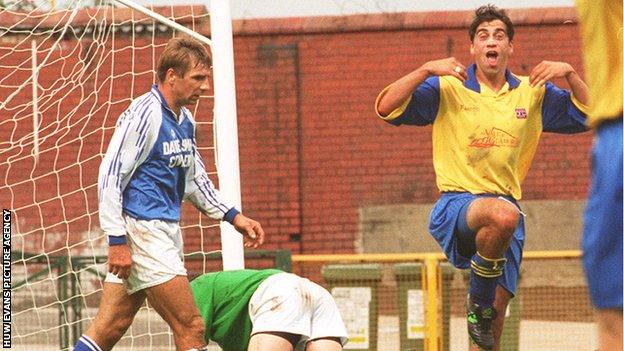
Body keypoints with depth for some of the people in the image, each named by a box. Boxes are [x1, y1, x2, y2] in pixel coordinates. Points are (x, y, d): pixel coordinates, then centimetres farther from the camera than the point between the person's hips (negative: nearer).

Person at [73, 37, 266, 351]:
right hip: (142, 230, -9)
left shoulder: (184, 120, 15)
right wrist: (117, 240, -19)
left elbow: (194, 179, 28)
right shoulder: (144, 115, -12)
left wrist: (233, 216, 18)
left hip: (165, 231, 9)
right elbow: (110, 177, -15)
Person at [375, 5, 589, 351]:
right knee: (504, 214, -38)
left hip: (507, 203, 4)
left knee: (496, 310, -1)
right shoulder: (447, 89, 2)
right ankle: (477, 303, -18)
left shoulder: (532, 92, 12)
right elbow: (386, 108, -7)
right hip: (457, 203, -4)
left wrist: (569, 74, -5)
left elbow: (588, 114, 11)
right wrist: (426, 70, -18)